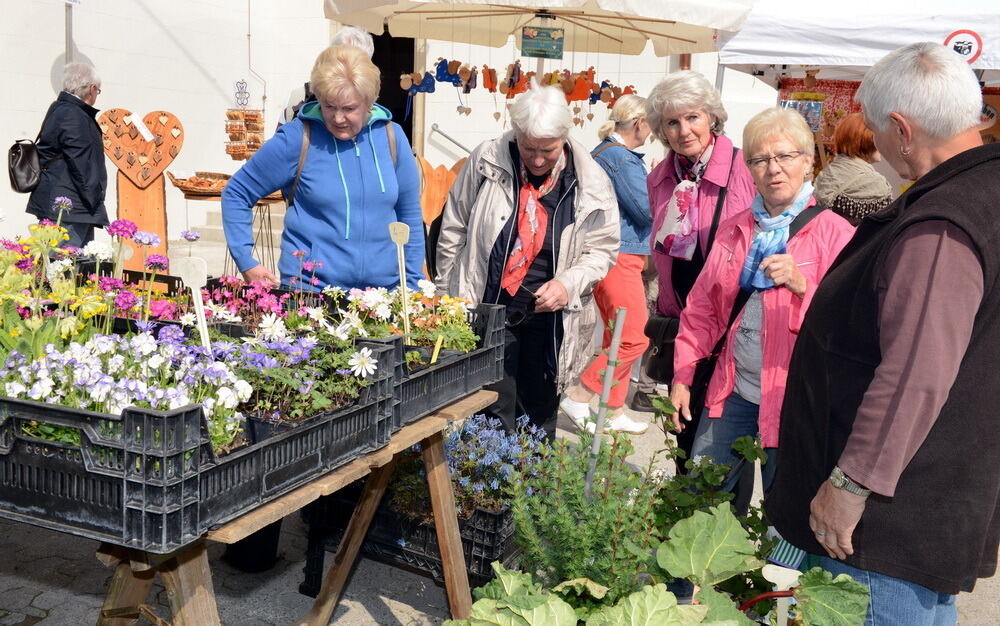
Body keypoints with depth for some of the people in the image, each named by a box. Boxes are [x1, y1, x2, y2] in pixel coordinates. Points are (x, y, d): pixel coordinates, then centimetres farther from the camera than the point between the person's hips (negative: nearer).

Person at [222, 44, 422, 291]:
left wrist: (413, 283, 7)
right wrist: (246, 262, -6)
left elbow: (410, 215, 11)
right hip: (308, 291, -3)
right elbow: (236, 194, 1)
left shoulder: (392, 137, 2)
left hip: (383, 290, 3)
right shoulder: (297, 139, -7)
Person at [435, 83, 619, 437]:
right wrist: (450, 300, 6)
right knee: (495, 418, 0)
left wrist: (569, 284, -14)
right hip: (487, 312, -1)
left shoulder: (589, 182, -5)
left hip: (550, 319, 1)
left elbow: (603, 249, 4)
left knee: (541, 419, 15)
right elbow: (453, 233, 5)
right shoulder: (486, 161, -5)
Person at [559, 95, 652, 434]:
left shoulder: (601, 152, 16)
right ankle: (578, 397, 0)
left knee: (618, 338, 15)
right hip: (620, 256, -11)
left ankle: (614, 412, 22)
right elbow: (647, 209, -17)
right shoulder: (622, 158, -15)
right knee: (634, 339, -6)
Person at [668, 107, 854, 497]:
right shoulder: (733, 230, 9)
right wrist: (682, 376, 8)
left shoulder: (834, 232, -7)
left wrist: (802, 286, -29)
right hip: (732, 392, 5)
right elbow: (702, 308, 13)